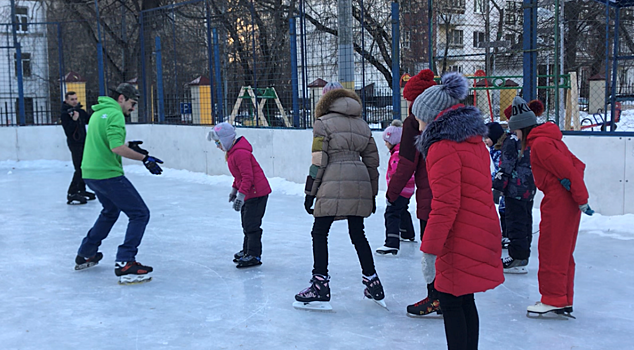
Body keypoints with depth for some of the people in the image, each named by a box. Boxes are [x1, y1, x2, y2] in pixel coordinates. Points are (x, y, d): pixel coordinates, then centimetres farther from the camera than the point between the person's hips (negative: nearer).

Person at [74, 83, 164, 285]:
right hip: (108, 174, -10)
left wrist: (128, 146, 16)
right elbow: (116, 148, -25)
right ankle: (125, 264, -15)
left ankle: (85, 255, 37)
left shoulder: (99, 112, 18)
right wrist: (144, 158, -19)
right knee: (140, 213, -7)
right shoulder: (115, 114, -12)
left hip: (90, 173, 10)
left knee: (111, 211, 31)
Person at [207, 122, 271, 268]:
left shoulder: (240, 153, -23)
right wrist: (234, 189, 24)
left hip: (256, 192, -11)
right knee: (246, 223, 19)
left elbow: (247, 176, -26)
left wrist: (241, 196, -27)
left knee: (251, 224, -8)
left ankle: (254, 256, -2)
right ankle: (247, 251, 31)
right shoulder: (232, 152, 12)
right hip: (249, 193, 11)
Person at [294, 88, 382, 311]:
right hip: (360, 184, 6)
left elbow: (318, 161, -5)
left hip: (334, 184, -5)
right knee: (358, 234, 14)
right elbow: (372, 162, 17)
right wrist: (372, 195, 22)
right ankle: (373, 284, 17)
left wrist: (310, 192, -2)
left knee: (319, 233, 2)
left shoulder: (323, 122, 4)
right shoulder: (362, 125, 19)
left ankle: (320, 286, -2)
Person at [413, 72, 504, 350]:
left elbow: (445, 205, -22)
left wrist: (429, 251, -17)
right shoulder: (474, 141, 12)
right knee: (464, 301, 19)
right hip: (482, 233, 9)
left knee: (451, 303, 2)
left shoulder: (443, 147, -17)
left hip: (459, 242, -9)